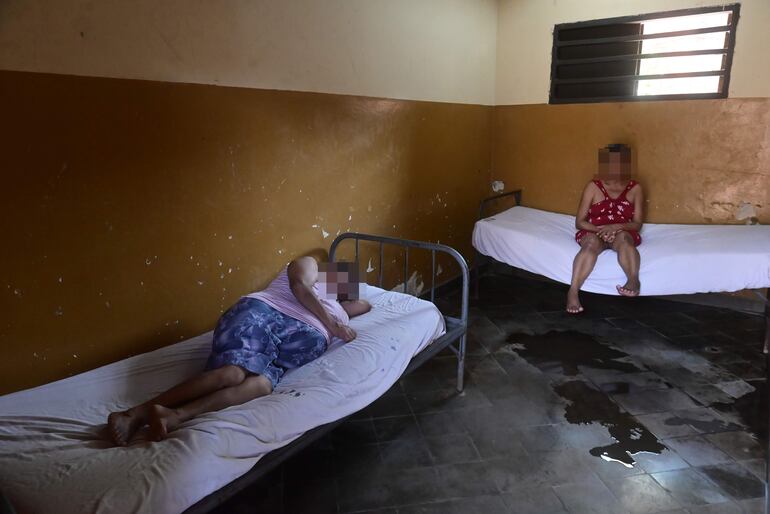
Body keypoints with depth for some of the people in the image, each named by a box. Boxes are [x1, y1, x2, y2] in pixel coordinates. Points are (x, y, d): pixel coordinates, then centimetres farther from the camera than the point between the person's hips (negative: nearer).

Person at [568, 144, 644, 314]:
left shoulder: (635, 188, 5)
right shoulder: (593, 186, 2)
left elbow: (637, 224, 1)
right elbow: (579, 222, -1)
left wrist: (617, 227, -20)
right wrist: (601, 229, -20)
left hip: (622, 233, 1)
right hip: (593, 232, -1)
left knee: (624, 237, -36)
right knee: (592, 242, -36)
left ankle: (634, 280, -53)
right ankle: (573, 291, -49)